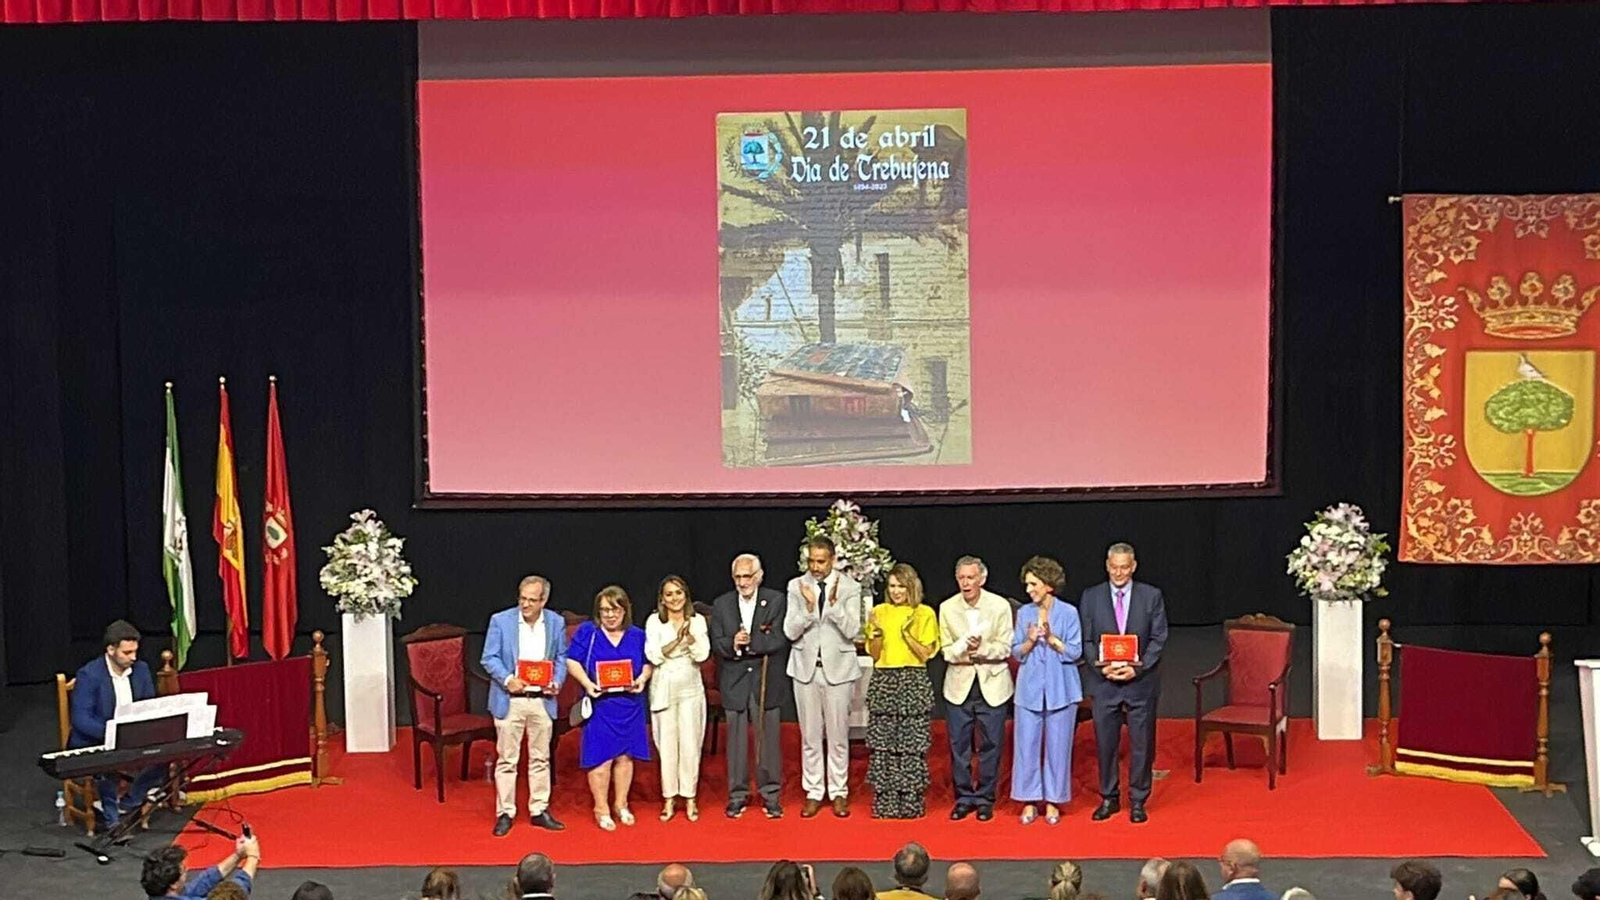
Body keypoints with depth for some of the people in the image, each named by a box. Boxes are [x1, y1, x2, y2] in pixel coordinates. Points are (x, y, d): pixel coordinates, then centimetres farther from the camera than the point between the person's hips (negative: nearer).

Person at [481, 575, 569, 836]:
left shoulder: (556, 623, 4)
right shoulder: (500, 621, -5)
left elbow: (561, 658, 10)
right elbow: (489, 658, -4)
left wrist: (556, 682, -8)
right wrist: (507, 680, -20)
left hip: (542, 700, 3)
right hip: (510, 699, -3)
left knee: (540, 758, 10)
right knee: (506, 759, 2)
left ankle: (539, 810, 19)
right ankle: (505, 813, 9)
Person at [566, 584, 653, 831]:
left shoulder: (637, 636, 8)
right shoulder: (587, 632, 0)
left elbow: (648, 663, 13)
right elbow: (572, 661, -2)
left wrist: (642, 679, -9)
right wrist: (587, 683, -17)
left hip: (629, 706, 3)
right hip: (600, 706, -3)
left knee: (625, 755, 8)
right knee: (601, 757, -3)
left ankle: (621, 805, 23)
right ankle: (601, 809, 8)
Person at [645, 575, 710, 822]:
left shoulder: (697, 621, 3)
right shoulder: (654, 622, 1)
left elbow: (702, 654, -5)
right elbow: (653, 655, -9)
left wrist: (689, 635, -20)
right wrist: (677, 640, -19)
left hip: (690, 688, 0)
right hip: (664, 688, 0)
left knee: (690, 743, -1)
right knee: (667, 744, 2)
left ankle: (690, 799, 8)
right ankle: (669, 799, 10)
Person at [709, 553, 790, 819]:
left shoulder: (777, 601, -1)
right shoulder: (721, 605, 7)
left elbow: (778, 640, -12)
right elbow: (717, 643, 1)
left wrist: (745, 643, -19)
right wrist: (732, 644, -21)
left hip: (766, 680, -2)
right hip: (734, 682, 2)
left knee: (768, 737, 2)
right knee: (736, 738, 6)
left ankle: (770, 794, 11)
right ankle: (737, 795, 14)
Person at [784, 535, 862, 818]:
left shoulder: (849, 588, -4)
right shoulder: (796, 587, 0)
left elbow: (852, 631, -10)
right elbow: (790, 631, -4)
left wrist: (834, 603, -23)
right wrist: (809, 608, -21)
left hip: (838, 667, -1)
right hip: (805, 667, 1)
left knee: (838, 734, 4)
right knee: (810, 734, 7)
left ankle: (839, 792, 13)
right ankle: (813, 792, 15)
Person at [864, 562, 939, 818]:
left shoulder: (925, 614, 4)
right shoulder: (879, 612, 10)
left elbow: (925, 654, -1)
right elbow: (874, 654, 10)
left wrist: (907, 633, -13)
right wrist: (877, 633, -7)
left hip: (913, 682, -2)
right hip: (884, 682, 2)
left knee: (912, 745, -4)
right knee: (882, 744, -2)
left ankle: (911, 804, 1)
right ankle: (885, 804, 2)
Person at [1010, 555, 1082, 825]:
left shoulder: (1068, 613, -3)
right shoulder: (1024, 613, 5)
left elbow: (1075, 652, -5)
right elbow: (1016, 652, 6)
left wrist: (1051, 638, -18)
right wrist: (1030, 641, -13)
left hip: (1060, 689, -2)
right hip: (1030, 688, 2)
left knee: (1057, 746, 3)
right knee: (1026, 744, 1)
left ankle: (1052, 801, 13)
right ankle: (1029, 801, 10)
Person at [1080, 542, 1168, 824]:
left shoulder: (1152, 596, 1)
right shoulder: (1091, 597, 3)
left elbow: (1158, 639, -1)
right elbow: (1086, 640, 3)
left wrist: (1137, 669, -13)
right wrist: (1101, 666, -13)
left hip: (1141, 682, -1)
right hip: (1104, 683, 1)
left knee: (1142, 744, 4)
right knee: (1105, 743, 6)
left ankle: (1138, 801, 15)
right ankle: (1109, 798, 19)